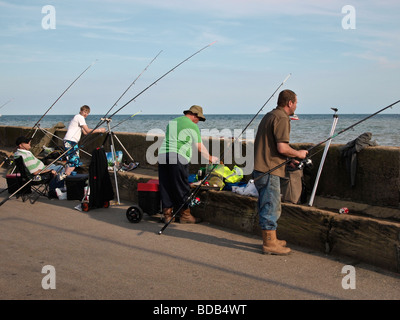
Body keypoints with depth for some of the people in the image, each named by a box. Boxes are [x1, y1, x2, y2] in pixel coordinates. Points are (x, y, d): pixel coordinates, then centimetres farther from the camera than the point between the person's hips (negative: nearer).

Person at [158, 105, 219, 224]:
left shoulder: (172, 122, 23)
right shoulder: (192, 126, 2)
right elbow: (200, 148, 5)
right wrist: (211, 158, 19)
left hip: (162, 154, 7)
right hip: (178, 156, -7)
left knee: (165, 187, 9)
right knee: (182, 187, 0)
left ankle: (167, 215, 13)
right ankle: (185, 215, 6)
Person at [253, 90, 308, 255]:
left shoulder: (269, 115, 19)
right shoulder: (282, 118, -12)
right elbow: (282, 148, -20)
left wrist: (288, 159, 23)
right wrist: (298, 153, -3)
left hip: (260, 168, 10)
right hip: (269, 170, -10)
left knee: (267, 206, 16)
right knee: (271, 206, -4)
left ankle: (270, 240, 26)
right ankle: (270, 244, 2)